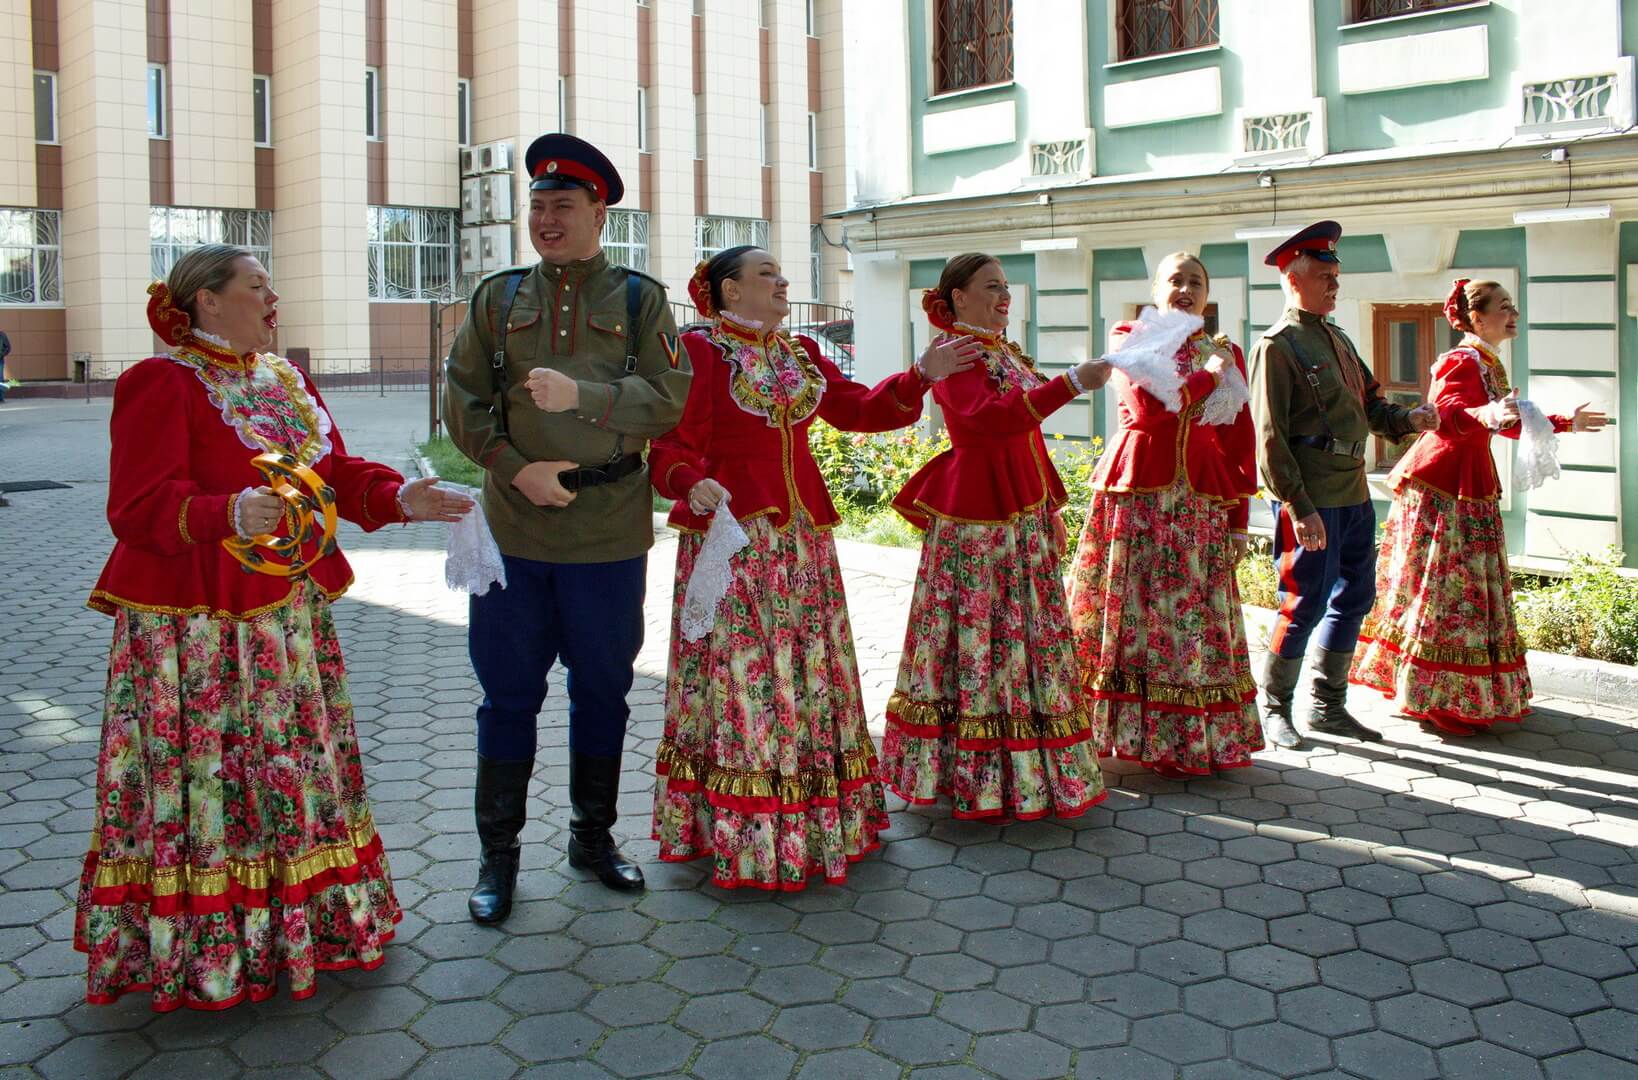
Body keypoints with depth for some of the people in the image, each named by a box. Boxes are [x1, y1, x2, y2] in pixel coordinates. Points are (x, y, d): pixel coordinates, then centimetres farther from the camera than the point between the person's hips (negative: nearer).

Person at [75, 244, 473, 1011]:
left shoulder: (285, 380, 14)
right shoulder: (161, 383, -11)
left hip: (289, 615, 8)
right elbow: (138, 508, -18)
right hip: (197, 628, -8)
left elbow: (335, 472, 15)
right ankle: (201, 950, 15)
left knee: (298, 766, 15)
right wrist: (228, 514, -35)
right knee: (206, 779, 0)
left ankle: (305, 918, 30)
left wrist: (401, 498, -3)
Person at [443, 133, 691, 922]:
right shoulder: (498, 298, 8)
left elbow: (668, 399, -7)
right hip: (512, 529, 1)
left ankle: (593, 836, 28)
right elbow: (461, 399, 4)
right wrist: (516, 469, -10)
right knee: (509, 692, 6)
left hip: (608, 532, 0)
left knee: (603, 688, 11)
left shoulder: (638, 299, 3)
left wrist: (580, 394, -20)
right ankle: (498, 855, 19)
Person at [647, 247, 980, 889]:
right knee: (741, 673, -5)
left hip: (802, 537, 7)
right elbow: (671, 446, -10)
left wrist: (922, 375, 8)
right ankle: (738, 835, 5)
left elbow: (859, 409, 18)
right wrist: (693, 483, -30)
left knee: (810, 669, 10)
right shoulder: (698, 352, -5)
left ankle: (817, 823, 22)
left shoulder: (801, 356, 17)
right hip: (730, 535, -7)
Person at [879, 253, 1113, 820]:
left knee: (1027, 635, 11)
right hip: (976, 522, -9)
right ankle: (977, 778, 4)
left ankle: (1028, 770, 20)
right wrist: (1071, 383, -32)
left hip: (1026, 517, 9)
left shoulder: (1007, 352, 18)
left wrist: (1051, 509, 19)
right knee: (979, 635, -4)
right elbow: (984, 417, -28)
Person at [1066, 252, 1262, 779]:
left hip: (1200, 500, 2)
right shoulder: (1128, 338, 5)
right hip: (1136, 494, -2)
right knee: (1131, 612, 0)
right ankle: (1129, 730, 11)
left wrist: (1239, 519, 5)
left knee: (1196, 616, 2)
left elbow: (1241, 443, 10)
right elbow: (1146, 406, -13)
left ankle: (1195, 741, 12)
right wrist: (1208, 376, -3)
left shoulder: (1226, 354, 13)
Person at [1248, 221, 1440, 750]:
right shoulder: (1277, 346, -10)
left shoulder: (1337, 340, 17)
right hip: (1312, 501, -9)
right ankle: (1274, 710, 15)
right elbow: (1269, 438, -16)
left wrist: (1408, 418, -1)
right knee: (1305, 606, -2)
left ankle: (1328, 706, 27)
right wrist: (1299, 507, -21)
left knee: (1354, 598, 14)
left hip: (1354, 494, 9)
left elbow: (1369, 406, 21)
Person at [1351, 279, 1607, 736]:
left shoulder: (1490, 365, 16)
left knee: (1471, 589, 14)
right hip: (1441, 486, -10)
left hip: (1472, 487, 10)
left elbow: (1511, 424, 26)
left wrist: (1565, 422, 32)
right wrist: (1483, 416, -51)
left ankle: (1461, 693, 24)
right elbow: (1444, 412, -32)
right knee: (1443, 588, -7)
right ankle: (1430, 696, 0)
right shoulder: (1462, 361, -14)